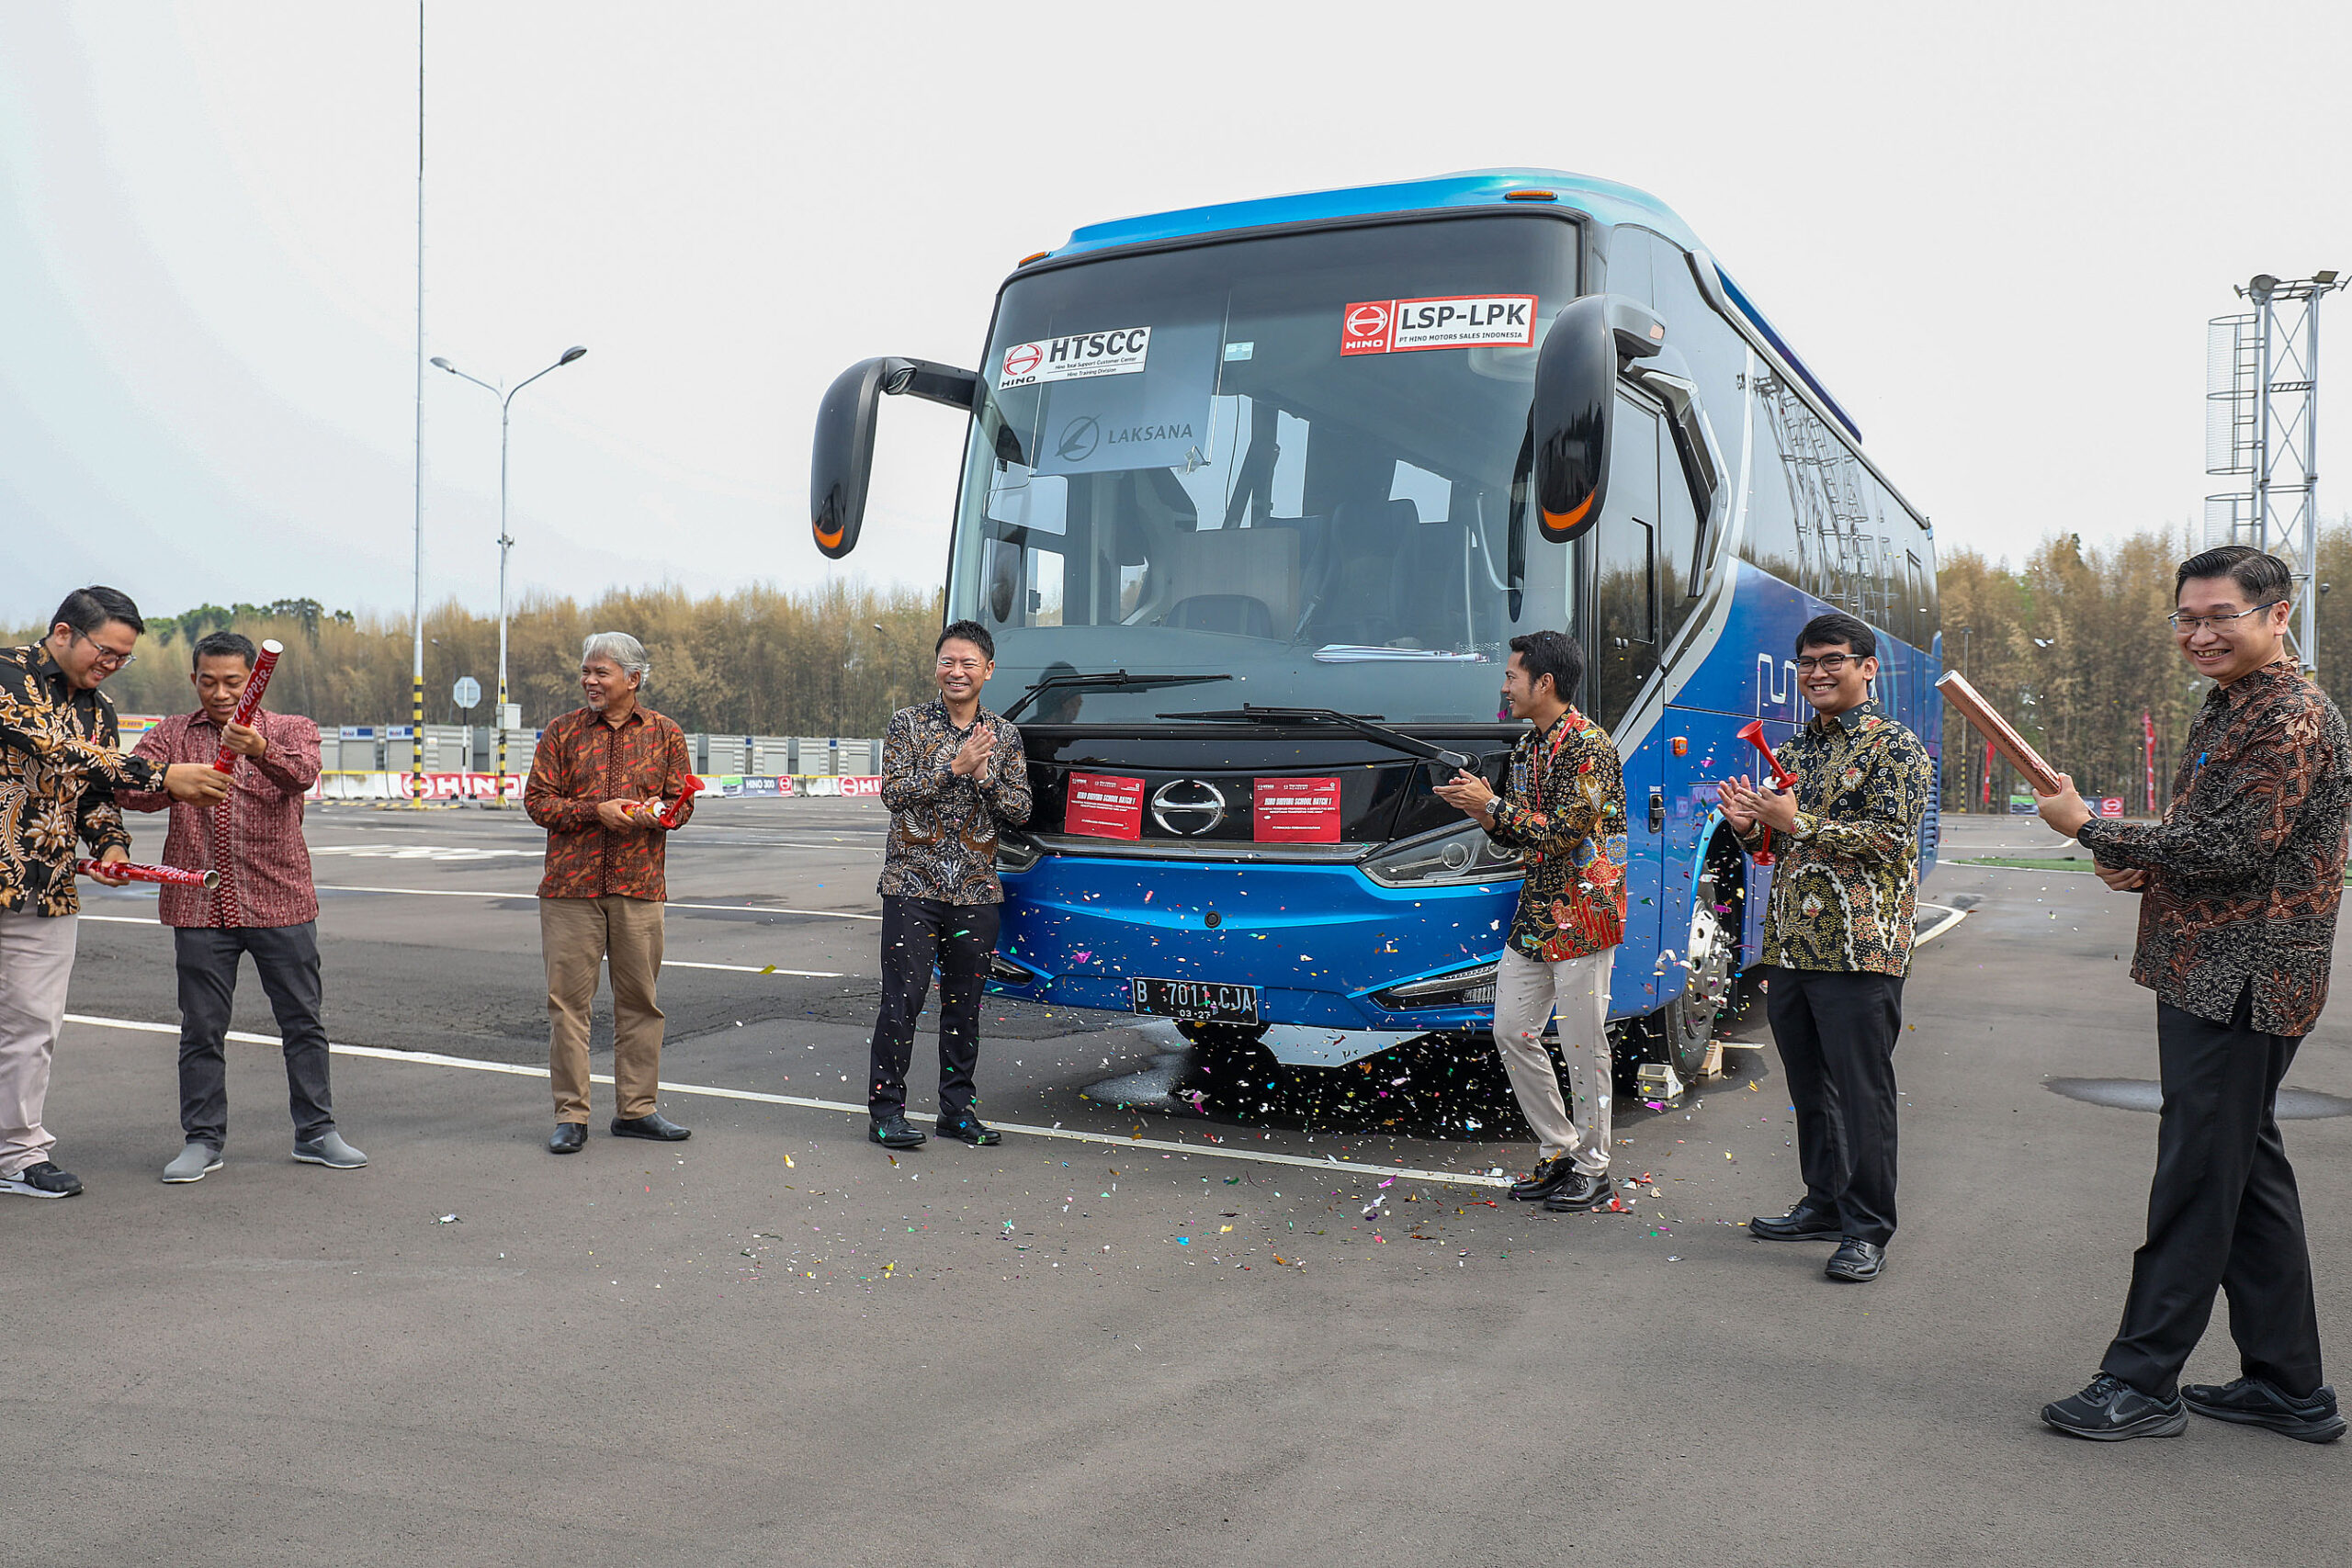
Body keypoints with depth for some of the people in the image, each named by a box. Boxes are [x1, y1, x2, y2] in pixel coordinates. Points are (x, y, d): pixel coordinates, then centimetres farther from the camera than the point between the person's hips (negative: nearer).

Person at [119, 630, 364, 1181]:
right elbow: (129, 789, -5)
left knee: (302, 1021, 5)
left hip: (280, 903, -1)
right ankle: (202, 1140, 17)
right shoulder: (172, 734, 10)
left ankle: (316, 1132, 15)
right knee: (201, 1029, 5)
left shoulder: (291, 730, 4)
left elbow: (303, 773, -17)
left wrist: (260, 750, -38)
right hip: (200, 905, 1)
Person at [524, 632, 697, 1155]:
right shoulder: (562, 732, 6)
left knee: (639, 998, 6)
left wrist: (653, 813, -14)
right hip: (571, 886, -1)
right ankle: (571, 1116, 6)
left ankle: (635, 1109, 17)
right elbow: (538, 800, 2)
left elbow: (682, 802, 8)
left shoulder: (665, 734, 8)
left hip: (638, 887, 1)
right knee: (568, 999, -2)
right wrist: (597, 811, -13)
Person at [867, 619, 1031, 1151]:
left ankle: (958, 1110, 19)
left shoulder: (1005, 736, 9)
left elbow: (1020, 811, 4)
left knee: (965, 1002, 8)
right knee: (903, 997, -5)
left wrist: (983, 777, -12)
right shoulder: (908, 723, 2)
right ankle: (887, 1110, 5)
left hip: (976, 889, 3)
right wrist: (953, 766, -17)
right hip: (913, 883, -3)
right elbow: (894, 792, -10)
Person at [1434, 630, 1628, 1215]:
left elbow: (1563, 832, -20)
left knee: (1583, 1045, -1)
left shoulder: (1588, 744, -13)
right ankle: (1559, 1151, 21)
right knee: (1513, 1031, 8)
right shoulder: (1526, 747, 14)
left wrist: (1492, 804, -13)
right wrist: (1481, 811, 0)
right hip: (1535, 915, 9)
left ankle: (1593, 1172, 11)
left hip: (1582, 916, -9)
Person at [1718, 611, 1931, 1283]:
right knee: (1809, 1087, 15)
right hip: (1789, 944, 7)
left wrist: (1798, 821, -20)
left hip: (1859, 949, -7)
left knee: (1861, 1091, -2)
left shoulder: (1896, 748, -5)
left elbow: (1891, 840, -16)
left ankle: (1867, 1228, 7)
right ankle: (1824, 1202, 28)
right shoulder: (1792, 749, 17)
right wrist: (1749, 825, 0)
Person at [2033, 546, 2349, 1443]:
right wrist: (2145, 868, 5)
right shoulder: (2224, 712, 17)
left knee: (2196, 1181, -5)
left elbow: (2231, 849, -21)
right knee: (2248, 1175, 14)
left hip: (2239, 985, -10)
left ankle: (2143, 1382, 3)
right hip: (2214, 977, 10)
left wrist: (2090, 827, -12)